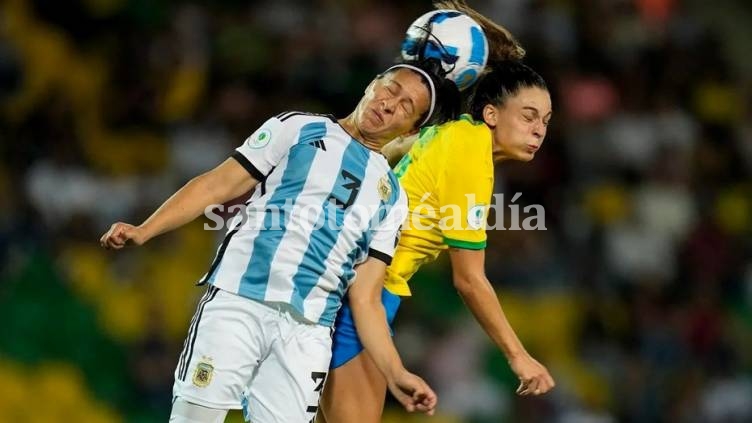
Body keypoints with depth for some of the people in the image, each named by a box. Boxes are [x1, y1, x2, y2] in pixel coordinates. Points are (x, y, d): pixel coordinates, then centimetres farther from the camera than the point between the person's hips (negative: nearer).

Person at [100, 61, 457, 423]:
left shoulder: (391, 199, 18)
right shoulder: (300, 129, 11)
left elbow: (364, 299, 15)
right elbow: (218, 185, 5)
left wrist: (395, 373, 2)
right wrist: (143, 231, -6)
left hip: (307, 333, 3)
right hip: (238, 301, -3)